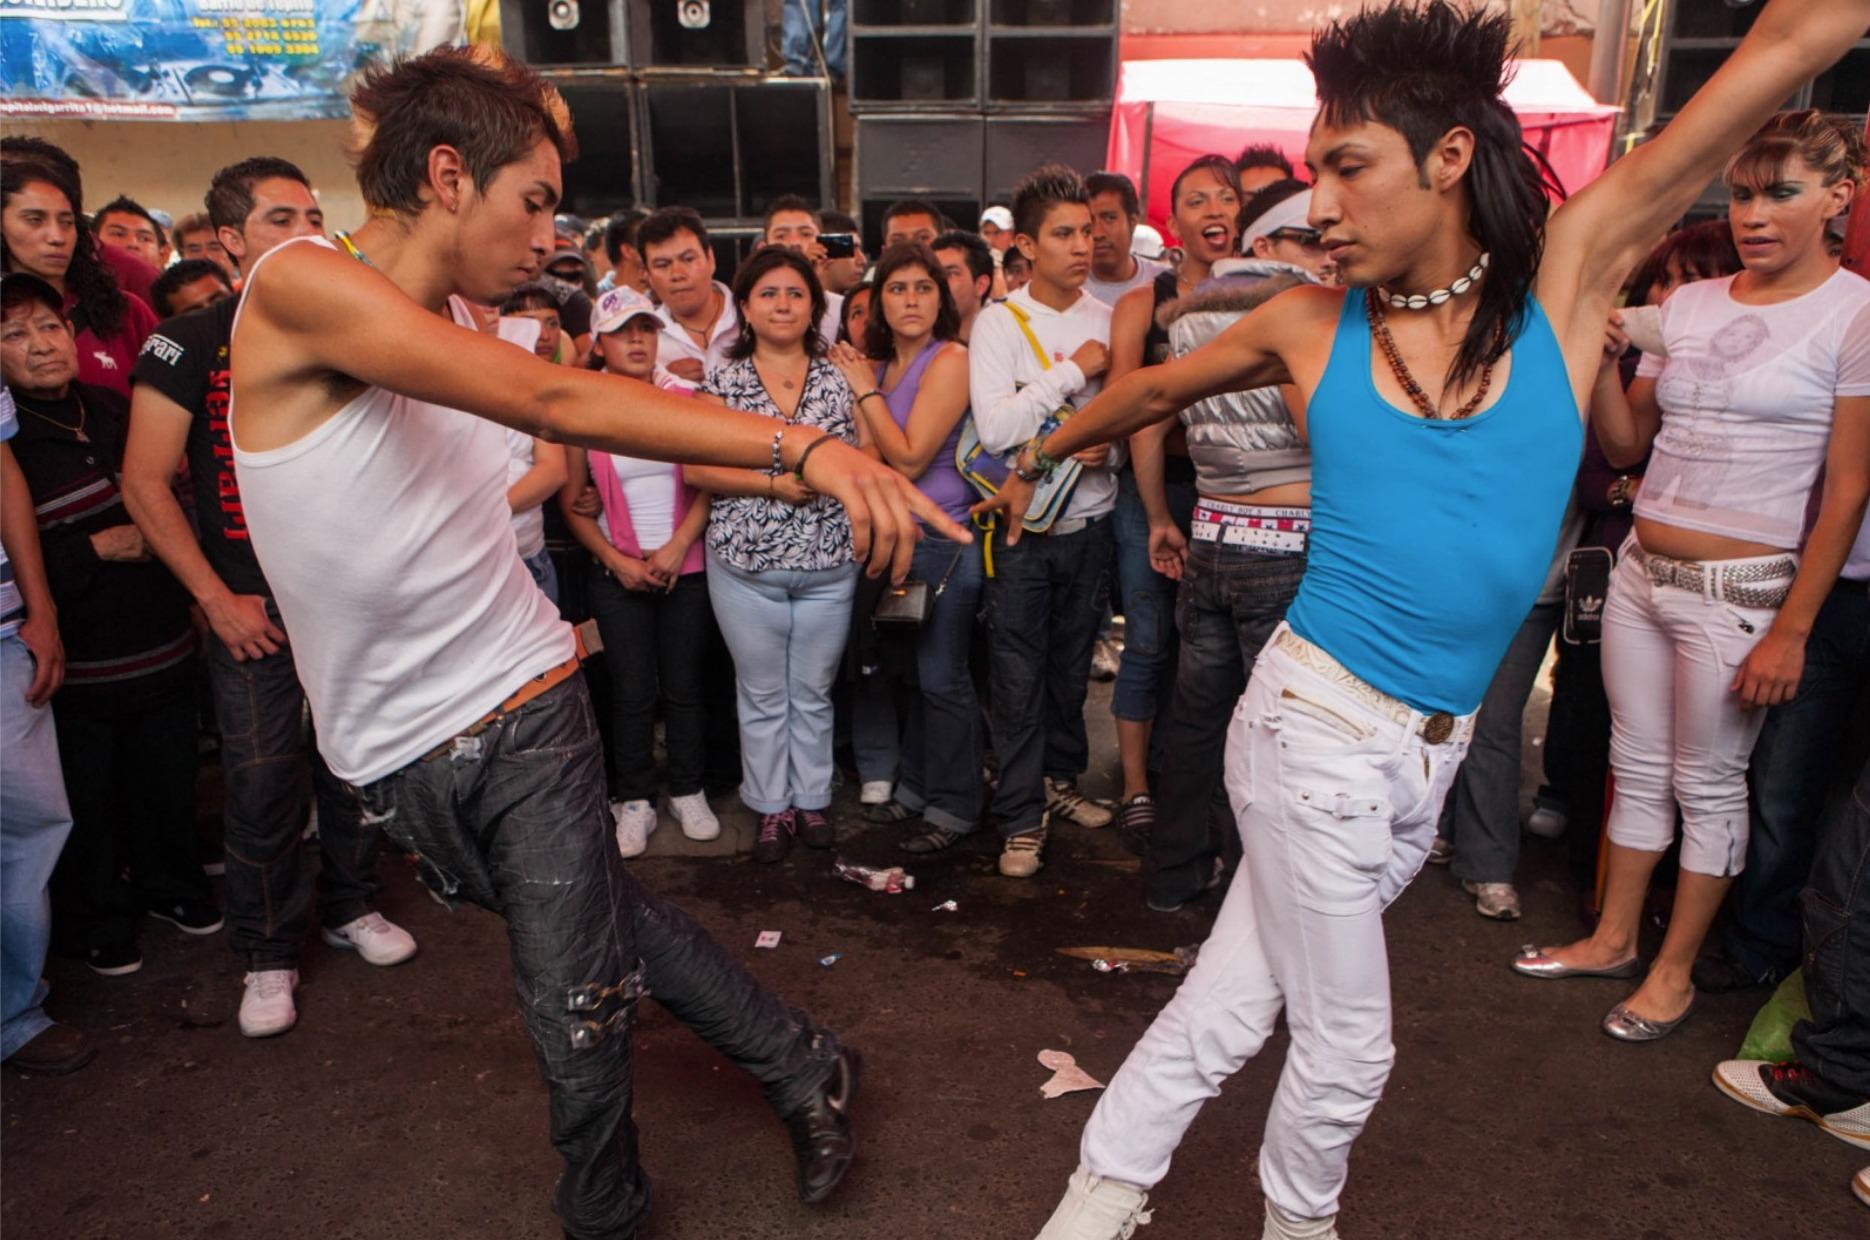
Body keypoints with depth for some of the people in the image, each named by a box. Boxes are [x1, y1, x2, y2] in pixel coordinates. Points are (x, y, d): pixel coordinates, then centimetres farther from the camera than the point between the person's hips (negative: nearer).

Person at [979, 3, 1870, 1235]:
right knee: (1348, 1042, 10)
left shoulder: (1569, 272, -2)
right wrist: (1037, 457, 26)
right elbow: (1154, 390, 16)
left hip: (1434, 750, 2)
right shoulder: (1312, 324, -2)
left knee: (1229, 1004, 10)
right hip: (1317, 727, -2)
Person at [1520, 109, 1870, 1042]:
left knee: (1708, 784, 6)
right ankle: (1613, 938, 30)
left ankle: (1675, 967, 23)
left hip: (1739, 588, -5)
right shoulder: (1687, 305, 8)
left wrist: (1791, 629, -13)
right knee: (1637, 769, 15)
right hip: (1640, 572, 5)